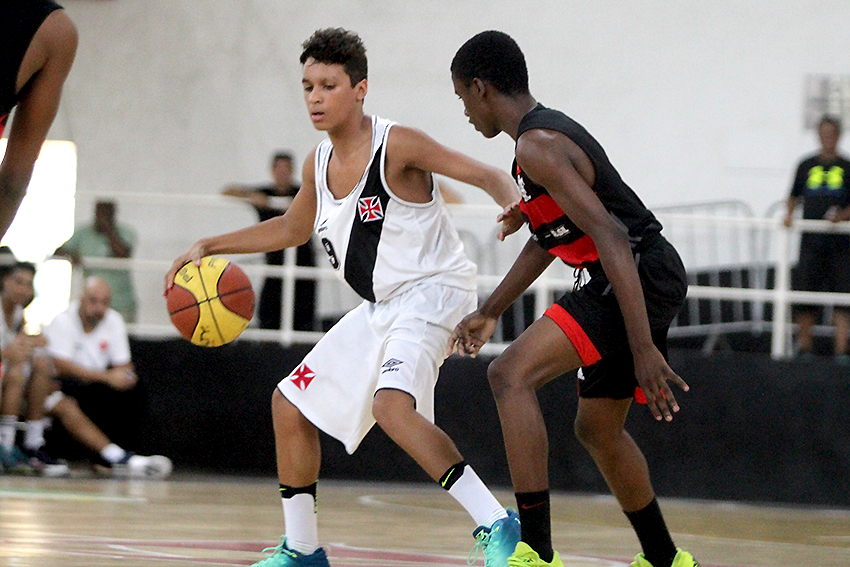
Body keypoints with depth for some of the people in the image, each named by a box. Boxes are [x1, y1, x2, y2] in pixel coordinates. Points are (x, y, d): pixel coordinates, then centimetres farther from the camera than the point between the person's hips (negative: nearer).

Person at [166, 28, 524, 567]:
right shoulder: (319, 163, 6)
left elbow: (486, 175, -20)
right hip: (381, 307, 9)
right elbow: (293, 229, 25)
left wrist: (512, 204, -42)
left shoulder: (396, 146, -17)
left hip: (431, 292, -9)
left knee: (391, 404, -34)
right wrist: (208, 247, 20)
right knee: (291, 403, 13)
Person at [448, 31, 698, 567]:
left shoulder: (537, 146, -16)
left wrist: (644, 351, -29)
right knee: (597, 429, 24)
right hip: (646, 280, 11)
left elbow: (610, 238, -25)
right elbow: (548, 238, 31)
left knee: (511, 375, -20)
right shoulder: (550, 130, 17)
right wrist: (489, 312, 36)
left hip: (640, 276, -11)